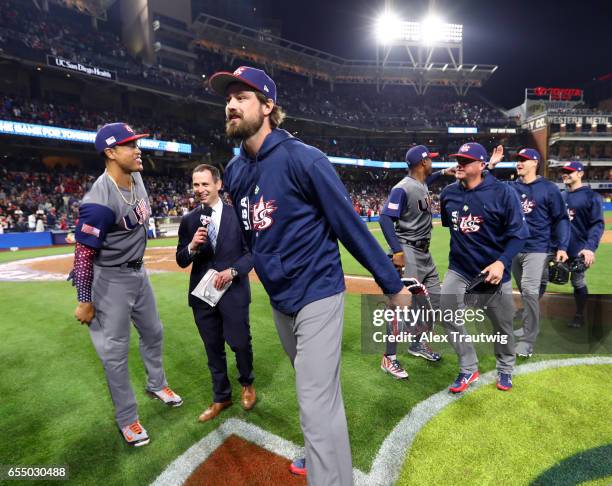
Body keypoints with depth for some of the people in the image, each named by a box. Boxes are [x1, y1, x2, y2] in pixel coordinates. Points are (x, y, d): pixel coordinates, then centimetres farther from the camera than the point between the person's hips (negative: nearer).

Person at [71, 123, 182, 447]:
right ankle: (126, 418, 25)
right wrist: (85, 301, -15)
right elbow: (83, 253, -22)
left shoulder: (136, 178, -3)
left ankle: (156, 384, 46)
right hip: (111, 280, -8)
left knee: (153, 332, 22)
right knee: (115, 351, 7)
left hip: (138, 272, 8)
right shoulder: (99, 202, -28)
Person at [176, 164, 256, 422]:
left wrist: (232, 271, -19)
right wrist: (192, 246, -18)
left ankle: (247, 384, 38)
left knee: (240, 343, 7)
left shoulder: (238, 214, -6)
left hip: (234, 292, -3)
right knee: (213, 349, 15)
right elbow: (181, 261, 2)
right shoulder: (188, 220, 3)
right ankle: (221, 397, 35)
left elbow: (252, 252, -5)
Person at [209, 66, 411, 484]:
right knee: (316, 389, 25)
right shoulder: (235, 171, 4)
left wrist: (393, 284, -12)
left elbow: (350, 225, -16)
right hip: (279, 300, 7)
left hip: (317, 295, -7)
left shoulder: (303, 159, -17)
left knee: (317, 405, -4)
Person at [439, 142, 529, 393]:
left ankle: (505, 369, 40)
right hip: (458, 269, 4)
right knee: (448, 317, -4)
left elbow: (518, 233, -13)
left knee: (502, 324, 13)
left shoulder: (503, 192, -13)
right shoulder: (448, 192, 0)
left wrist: (502, 262, -26)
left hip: (493, 271, -3)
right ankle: (468, 369, 17)